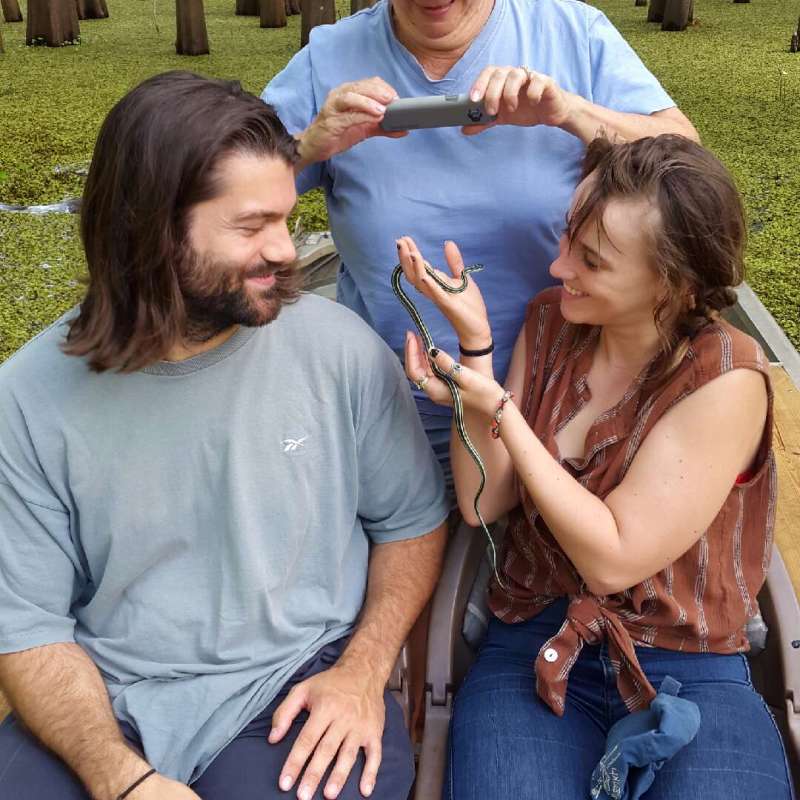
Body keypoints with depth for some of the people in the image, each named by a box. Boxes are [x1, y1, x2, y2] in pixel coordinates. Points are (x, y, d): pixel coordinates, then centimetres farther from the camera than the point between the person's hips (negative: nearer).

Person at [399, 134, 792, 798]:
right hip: (535, 651, 3)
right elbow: (483, 504, -2)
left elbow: (612, 558, -15)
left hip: (691, 673, -2)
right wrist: (474, 343, -12)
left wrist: (499, 410, -16)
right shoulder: (550, 321, 2)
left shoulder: (726, 380, -13)